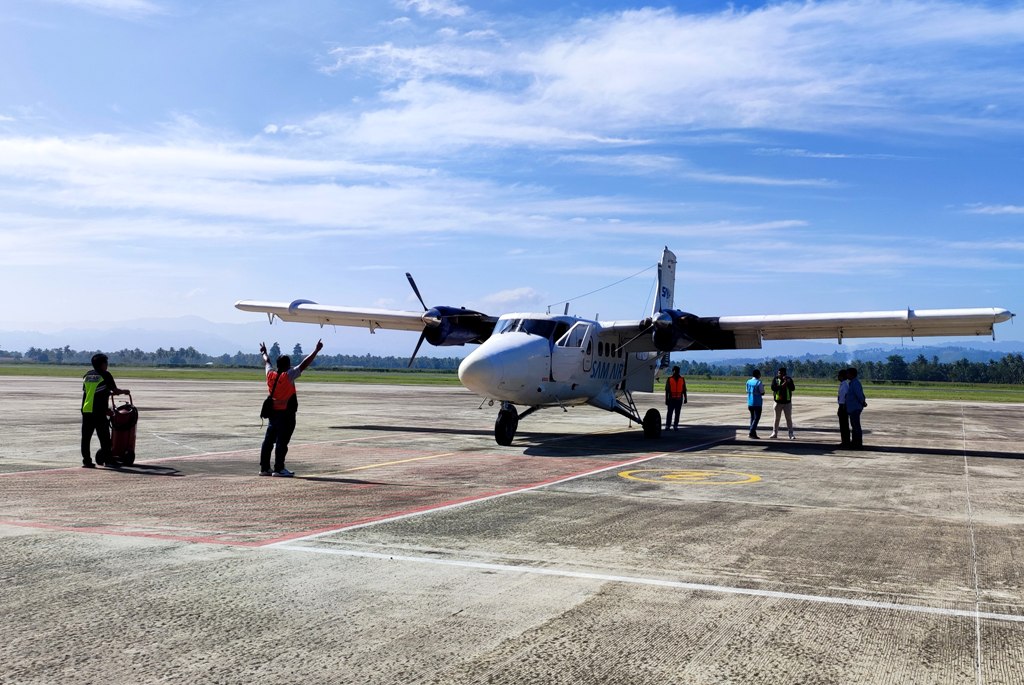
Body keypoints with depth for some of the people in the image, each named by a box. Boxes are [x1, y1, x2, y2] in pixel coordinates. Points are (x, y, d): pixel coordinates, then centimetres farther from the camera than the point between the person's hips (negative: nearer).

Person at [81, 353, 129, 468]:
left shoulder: (87, 375, 15)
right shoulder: (105, 375, -2)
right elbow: (115, 391, 1)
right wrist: (124, 391, 22)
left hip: (86, 410, 5)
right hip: (99, 411, -5)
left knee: (86, 436, 6)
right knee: (104, 437, 3)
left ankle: (86, 460, 5)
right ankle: (108, 459, 8)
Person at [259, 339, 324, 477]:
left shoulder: (271, 375, 4)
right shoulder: (288, 375, -13)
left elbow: (267, 362, 24)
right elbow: (304, 364, -16)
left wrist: (264, 352, 44)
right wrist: (316, 350, -12)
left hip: (273, 412, 7)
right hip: (286, 413, -7)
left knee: (269, 440, 10)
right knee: (282, 441, -5)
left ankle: (264, 468, 15)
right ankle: (278, 469, -5)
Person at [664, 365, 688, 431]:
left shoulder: (682, 379, 8)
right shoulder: (669, 379, 3)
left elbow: (684, 390, 10)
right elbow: (667, 390, 3)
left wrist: (685, 398, 5)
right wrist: (666, 399, 0)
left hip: (679, 399, 1)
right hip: (671, 399, -1)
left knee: (677, 414, 3)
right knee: (669, 413, -3)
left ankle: (675, 426, 7)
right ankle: (667, 426, 0)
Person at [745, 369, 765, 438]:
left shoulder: (748, 382, 6)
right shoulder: (759, 383, -13)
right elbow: (762, 393, -10)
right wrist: (762, 387, 7)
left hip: (750, 403, 6)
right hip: (757, 403, -6)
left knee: (752, 417, 15)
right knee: (757, 418, -3)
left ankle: (753, 433, 15)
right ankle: (752, 432, -13)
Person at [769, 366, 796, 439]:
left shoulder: (789, 379, 1)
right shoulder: (775, 379, -1)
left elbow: (793, 388, -11)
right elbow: (773, 388, -16)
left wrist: (788, 382, -23)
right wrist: (782, 385, -25)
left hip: (787, 402, 0)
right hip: (778, 402, 0)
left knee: (789, 418, 1)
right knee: (777, 418, 9)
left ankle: (791, 434, 4)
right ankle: (774, 433, 17)